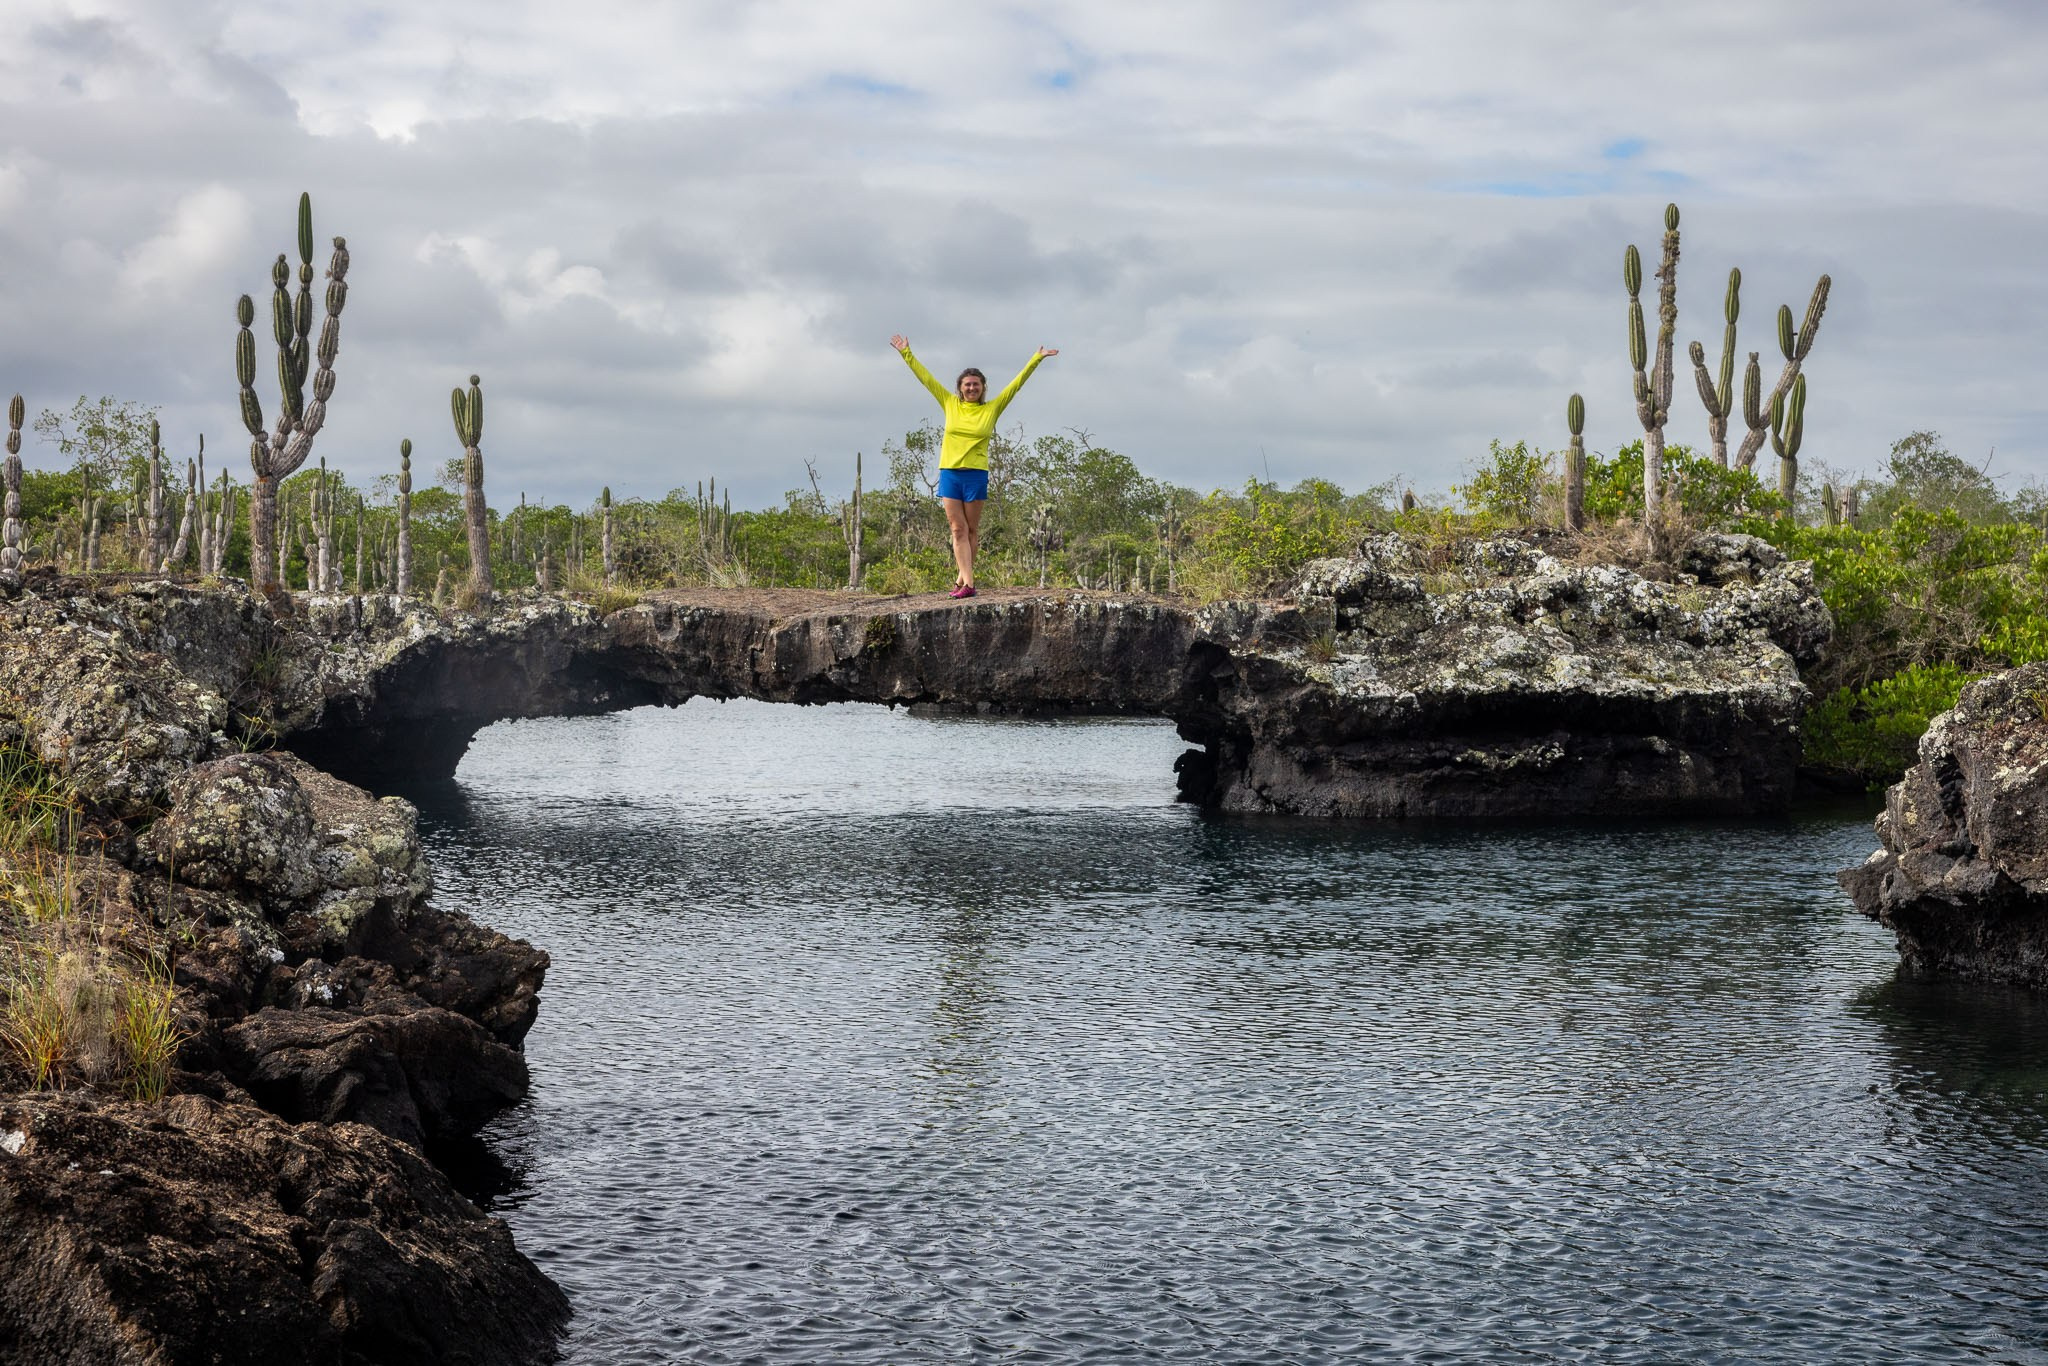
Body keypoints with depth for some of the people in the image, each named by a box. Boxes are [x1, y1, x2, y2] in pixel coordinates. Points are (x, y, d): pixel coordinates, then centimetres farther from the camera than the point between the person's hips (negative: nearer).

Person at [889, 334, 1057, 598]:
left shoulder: (992, 409, 4)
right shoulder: (950, 404, 8)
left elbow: (1016, 383, 5)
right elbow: (925, 377, 12)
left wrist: (1036, 359, 3)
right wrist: (906, 353, 15)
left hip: (976, 475, -1)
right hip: (949, 474, 1)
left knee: (971, 530, 5)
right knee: (958, 529, -2)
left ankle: (962, 578, 13)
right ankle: (967, 582, -5)